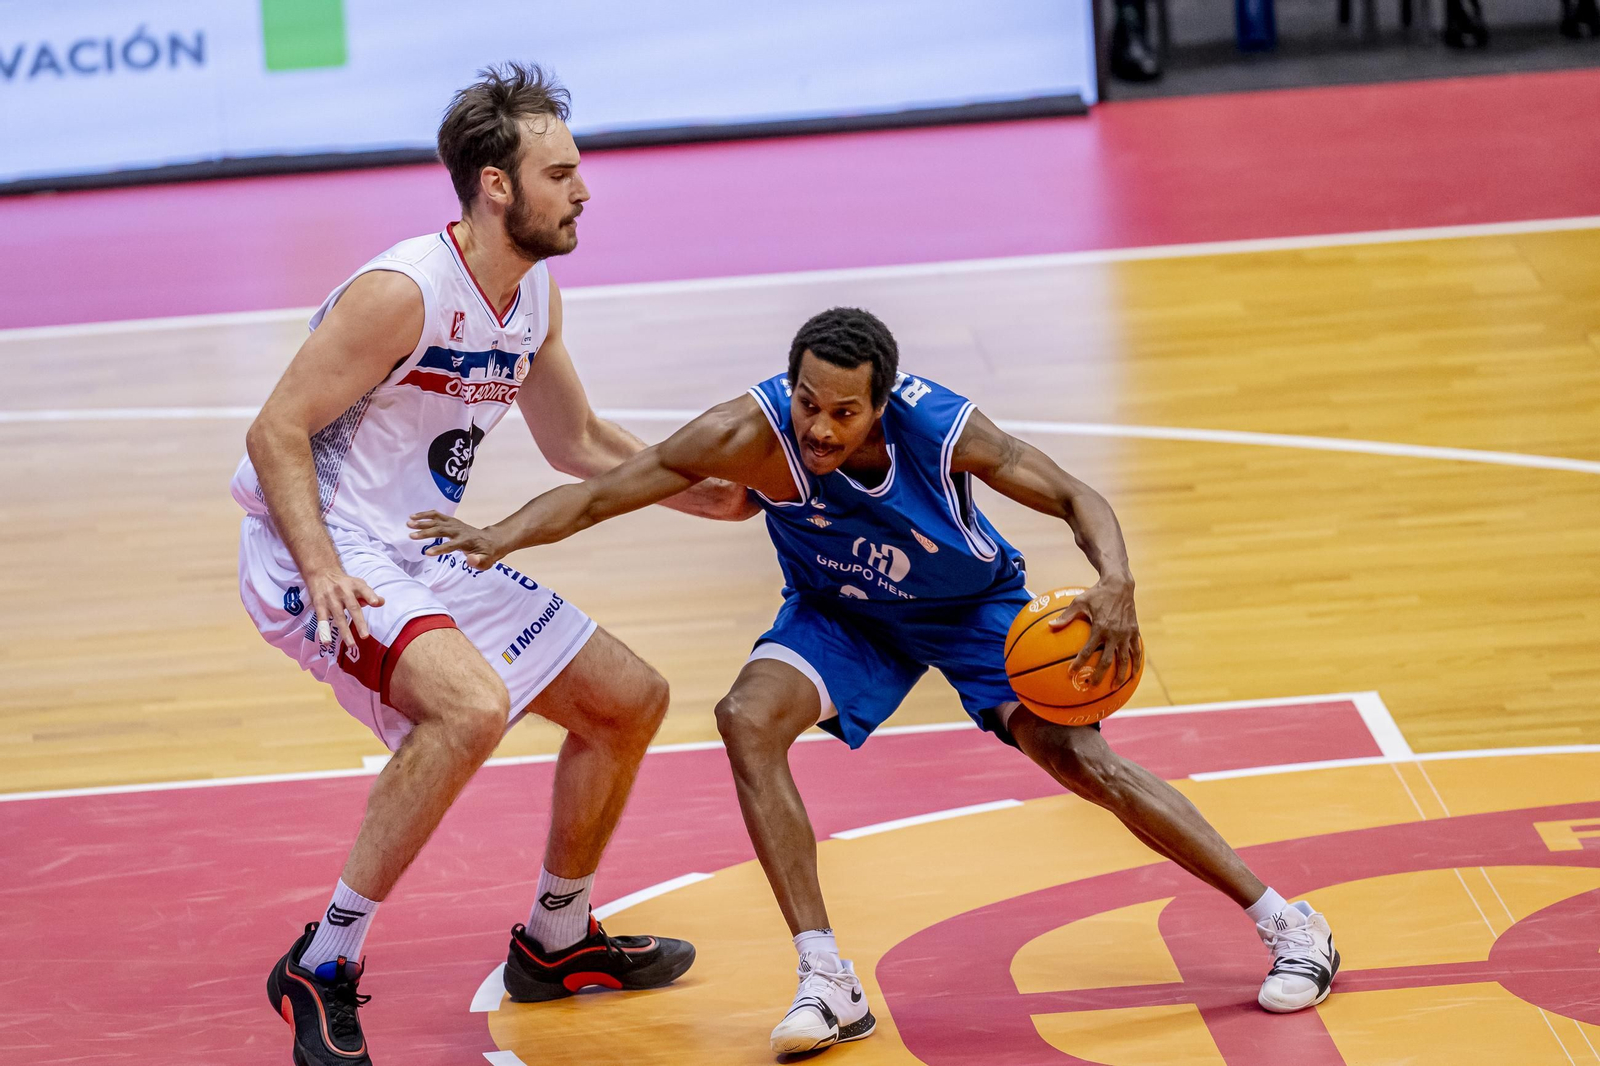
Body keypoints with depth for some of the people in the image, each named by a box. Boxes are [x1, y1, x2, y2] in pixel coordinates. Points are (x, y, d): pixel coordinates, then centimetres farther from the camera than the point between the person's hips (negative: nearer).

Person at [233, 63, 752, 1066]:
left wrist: (718, 495, 14)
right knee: (472, 704, -35)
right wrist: (323, 570, -32)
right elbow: (275, 432, -21)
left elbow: (579, 443, 21)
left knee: (630, 700, 13)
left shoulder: (535, 295, 6)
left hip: (431, 557, 9)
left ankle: (555, 942, 32)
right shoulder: (403, 293, -21)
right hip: (327, 559, -9)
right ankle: (322, 969, -25)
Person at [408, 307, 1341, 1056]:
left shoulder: (940, 427, -35)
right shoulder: (757, 433, -36)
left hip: (976, 603, -1)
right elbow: (601, 491, -35)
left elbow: (1073, 496, -21)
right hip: (842, 614, 2)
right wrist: (497, 538, -51)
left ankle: (1288, 923, 6)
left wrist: (1116, 587, -40)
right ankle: (828, 983, -20)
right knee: (750, 720, -25)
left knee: (1086, 762, -11)